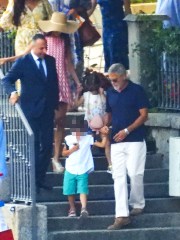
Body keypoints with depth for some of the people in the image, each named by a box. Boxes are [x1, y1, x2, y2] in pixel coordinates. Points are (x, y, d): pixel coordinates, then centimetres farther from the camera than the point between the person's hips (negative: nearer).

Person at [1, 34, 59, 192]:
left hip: (48, 109, 4)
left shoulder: (50, 61, 8)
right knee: (33, 145, 1)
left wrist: (55, 103, 10)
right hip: (31, 109, -4)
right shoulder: (23, 63, -6)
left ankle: (40, 178, 14)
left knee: (47, 145, 5)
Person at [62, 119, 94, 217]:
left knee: (83, 190, -15)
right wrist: (72, 150, -8)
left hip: (83, 171, -3)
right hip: (70, 170, 3)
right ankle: (72, 209, 23)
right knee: (70, 192, 7)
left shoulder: (88, 139, 0)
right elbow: (64, 153, 8)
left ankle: (84, 208, -27)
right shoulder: (68, 139, 6)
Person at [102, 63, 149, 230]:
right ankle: (121, 216, -7)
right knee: (118, 177, -3)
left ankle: (138, 204, 20)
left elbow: (144, 115, -7)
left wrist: (127, 130, -15)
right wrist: (106, 125, -1)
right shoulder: (110, 93, 11)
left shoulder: (137, 90, -5)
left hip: (135, 140, -4)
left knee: (135, 174, -6)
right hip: (116, 141, 5)